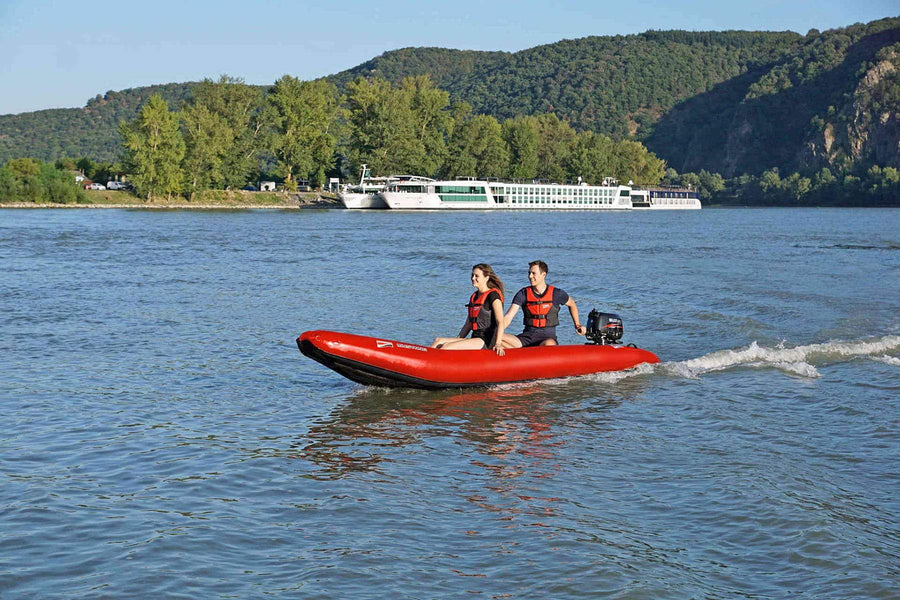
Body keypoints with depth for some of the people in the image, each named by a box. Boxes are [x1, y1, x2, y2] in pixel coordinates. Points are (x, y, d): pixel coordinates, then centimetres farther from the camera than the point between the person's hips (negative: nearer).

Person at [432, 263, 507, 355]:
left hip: (487, 341, -8)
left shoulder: (493, 295, -7)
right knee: (438, 341, -9)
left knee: (446, 347, -24)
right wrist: (457, 340, 19)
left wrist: (498, 344, -27)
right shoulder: (474, 296, 20)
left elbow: (500, 322, -16)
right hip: (476, 338, 8)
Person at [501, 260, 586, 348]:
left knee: (549, 344, -42)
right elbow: (508, 316, -5)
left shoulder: (556, 293, 1)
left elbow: (572, 304, 22)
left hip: (548, 337, -2)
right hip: (528, 335, 2)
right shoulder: (523, 294, 3)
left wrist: (577, 325, 20)